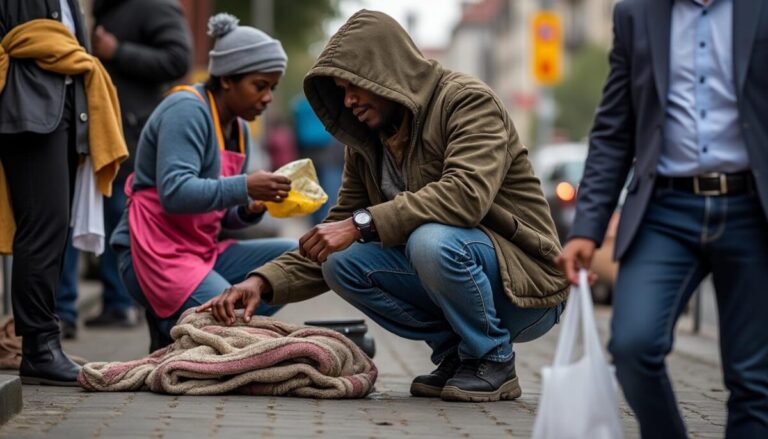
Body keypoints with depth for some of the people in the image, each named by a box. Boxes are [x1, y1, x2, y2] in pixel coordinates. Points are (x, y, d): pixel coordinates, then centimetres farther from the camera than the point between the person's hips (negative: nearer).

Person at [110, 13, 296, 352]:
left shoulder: (239, 129, 15)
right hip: (155, 253, -9)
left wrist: (251, 209, -5)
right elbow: (174, 194, -25)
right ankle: (169, 327, 4)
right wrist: (244, 187, -31)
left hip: (204, 251, 9)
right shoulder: (187, 110, -12)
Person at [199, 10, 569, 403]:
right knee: (342, 263, -10)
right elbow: (329, 243, 10)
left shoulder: (468, 101, -14)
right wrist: (264, 281, -7)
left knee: (431, 240, -33)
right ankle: (456, 354, 1)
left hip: (525, 277, -7)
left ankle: (493, 360, -11)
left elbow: (467, 193, -32)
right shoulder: (367, 144, 8)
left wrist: (362, 223, -33)